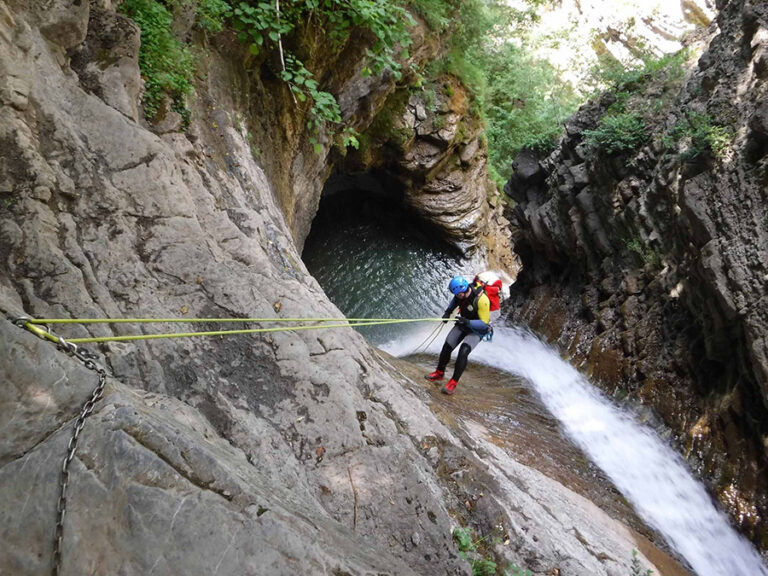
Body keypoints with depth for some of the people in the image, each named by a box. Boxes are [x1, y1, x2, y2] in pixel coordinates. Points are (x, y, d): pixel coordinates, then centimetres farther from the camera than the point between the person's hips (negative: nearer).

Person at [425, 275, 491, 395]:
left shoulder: (481, 300, -35)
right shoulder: (463, 291, -17)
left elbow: (484, 323, -29)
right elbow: (455, 300, 10)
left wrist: (467, 322, -40)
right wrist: (448, 311, -2)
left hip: (477, 329, -6)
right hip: (463, 324, 7)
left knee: (463, 352, -24)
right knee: (447, 347, 4)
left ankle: (453, 383, -11)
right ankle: (439, 373, 27)